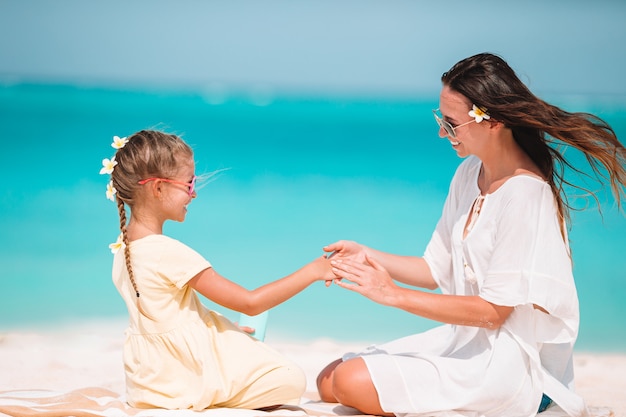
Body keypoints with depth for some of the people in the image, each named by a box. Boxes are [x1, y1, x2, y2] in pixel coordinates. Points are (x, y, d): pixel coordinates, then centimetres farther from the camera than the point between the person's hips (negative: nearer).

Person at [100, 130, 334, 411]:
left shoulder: (123, 245, 2)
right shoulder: (170, 253, -25)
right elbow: (250, 303, -20)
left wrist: (225, 331, 18)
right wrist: (312, 271, -14)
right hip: (180, 380, -9)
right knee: (291, 380, -7)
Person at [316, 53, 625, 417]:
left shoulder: (524, 195, -21)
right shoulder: (470, 173, 8)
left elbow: (493, 311, -21)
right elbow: (439, 270, 12)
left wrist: (394, 294, -18)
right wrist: (368, 257, -3)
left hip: (510, 362, -9)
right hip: (465, 339, 9)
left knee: (352, 382, -20)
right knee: (329, 382, 2)